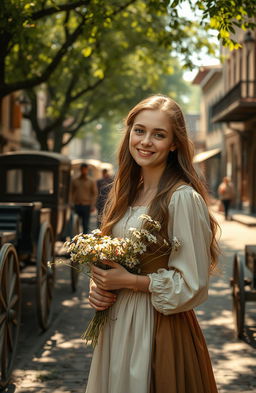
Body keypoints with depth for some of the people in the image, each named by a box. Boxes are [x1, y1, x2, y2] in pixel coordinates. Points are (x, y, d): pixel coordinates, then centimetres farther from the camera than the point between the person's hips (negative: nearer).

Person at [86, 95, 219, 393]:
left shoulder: (182, 198, -17)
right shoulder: (126, 194, 7)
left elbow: (191, 286, -16)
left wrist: (129, 281, -16)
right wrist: (97, 286, -2)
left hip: (159, 329, -7)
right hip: (116, 324, 7)